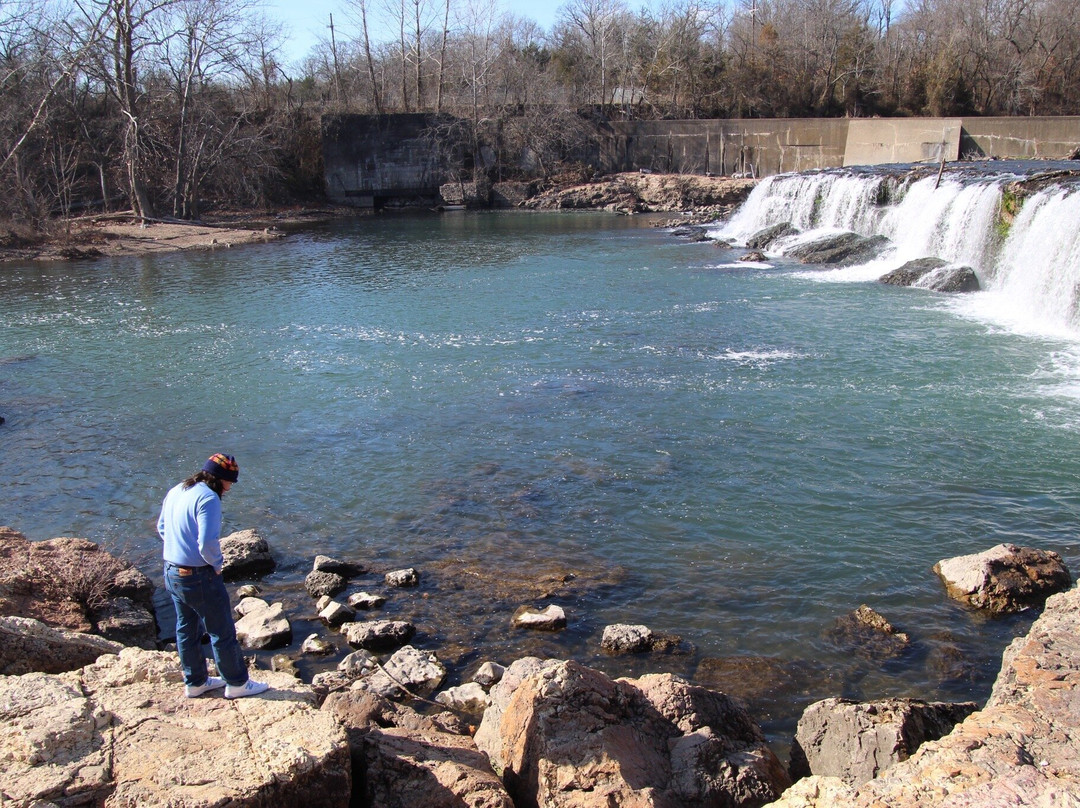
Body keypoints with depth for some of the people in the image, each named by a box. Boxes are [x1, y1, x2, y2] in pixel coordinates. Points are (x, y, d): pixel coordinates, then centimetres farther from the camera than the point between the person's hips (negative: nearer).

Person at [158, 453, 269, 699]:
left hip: (171, 572, 9)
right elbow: (208, 542, -28)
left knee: (186, 629, 21)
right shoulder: (208, 498, -22)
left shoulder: (175, 491, 6)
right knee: (223, 632, 6)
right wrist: (217, 563, -11)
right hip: (199, 576, -9)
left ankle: (195, 682, 34)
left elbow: (162, 528, 16)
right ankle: (237, 684, 18)